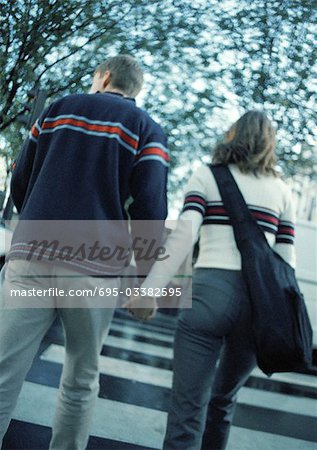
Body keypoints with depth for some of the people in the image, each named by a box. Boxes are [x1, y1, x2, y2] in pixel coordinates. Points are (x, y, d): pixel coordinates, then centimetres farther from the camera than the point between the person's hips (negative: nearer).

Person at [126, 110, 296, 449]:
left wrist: (150, 289, -13)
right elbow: (286, 261, 10)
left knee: (188, 408, -1)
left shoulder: (206, 176, 9)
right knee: (224, 399, 23)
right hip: (259, 299, 4)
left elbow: (182, 234, -7)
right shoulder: (281, 191, 16)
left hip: (210, 291, -3)